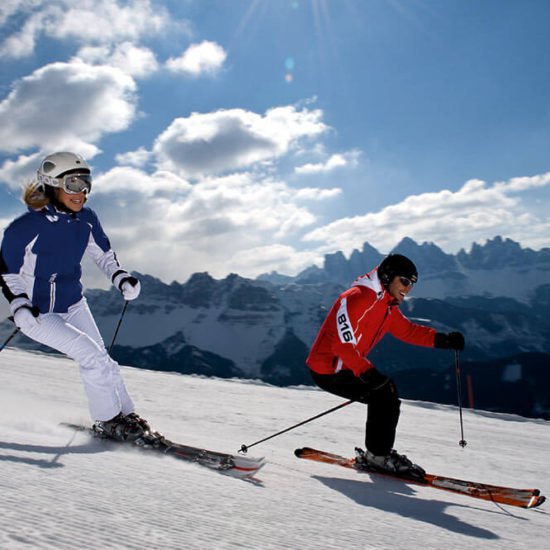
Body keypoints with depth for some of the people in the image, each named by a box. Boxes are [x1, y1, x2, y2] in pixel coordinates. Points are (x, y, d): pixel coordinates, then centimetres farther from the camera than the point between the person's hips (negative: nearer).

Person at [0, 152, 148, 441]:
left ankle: (126, 414, 23)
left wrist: (121, 277, -5)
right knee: (91, 354, -17)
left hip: (74, 304, 6)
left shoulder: (86, 219, -8)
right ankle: (108, 421, 1)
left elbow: (103, 252, 9)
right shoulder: (24, 227, -22)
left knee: (101, 360, 6)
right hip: (38, 313, -5)